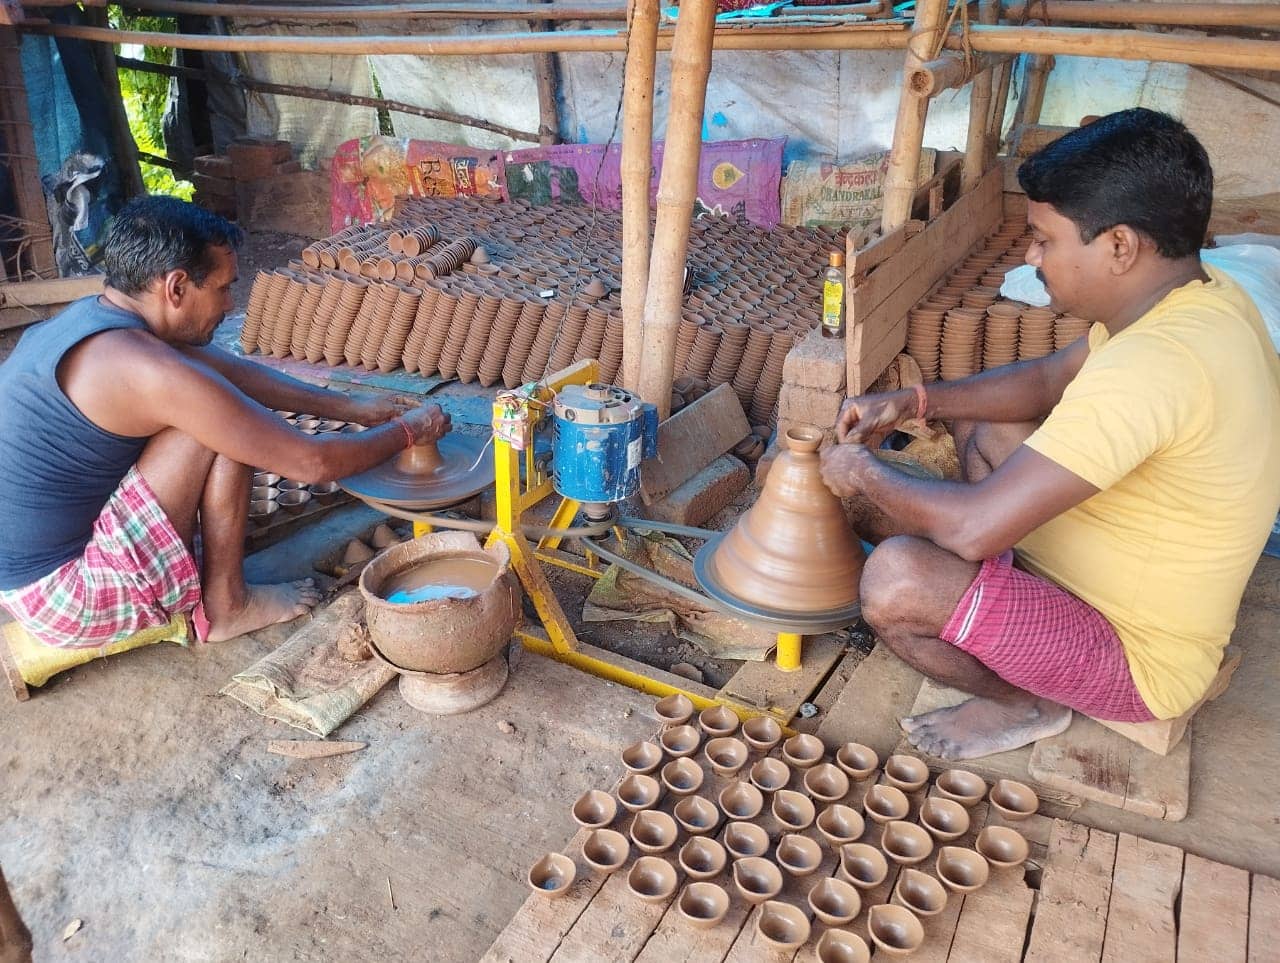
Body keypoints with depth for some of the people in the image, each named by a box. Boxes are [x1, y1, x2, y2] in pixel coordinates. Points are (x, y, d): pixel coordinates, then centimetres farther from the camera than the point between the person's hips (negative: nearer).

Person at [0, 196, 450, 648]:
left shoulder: (92, 315, 2)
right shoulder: (150, 371, -26)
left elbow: (238, 372, 13)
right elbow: (313, 462, -20)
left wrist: (349, 406, 14)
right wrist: (408, 431, -4)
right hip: (59, 597, -9)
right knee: (223, 431, -15)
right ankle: (226, 606, 1)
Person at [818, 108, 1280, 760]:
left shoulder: (1155, 366, -36)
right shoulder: (1201, 295, -5)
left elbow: (975, 528, -36)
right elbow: (1048, 380, 10)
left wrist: (864, 474, -18)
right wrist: (914, 403, -2)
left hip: (1140, 662, -9)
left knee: (895, 578, -30)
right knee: (979, 425, 17)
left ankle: (1026, 705, 0)